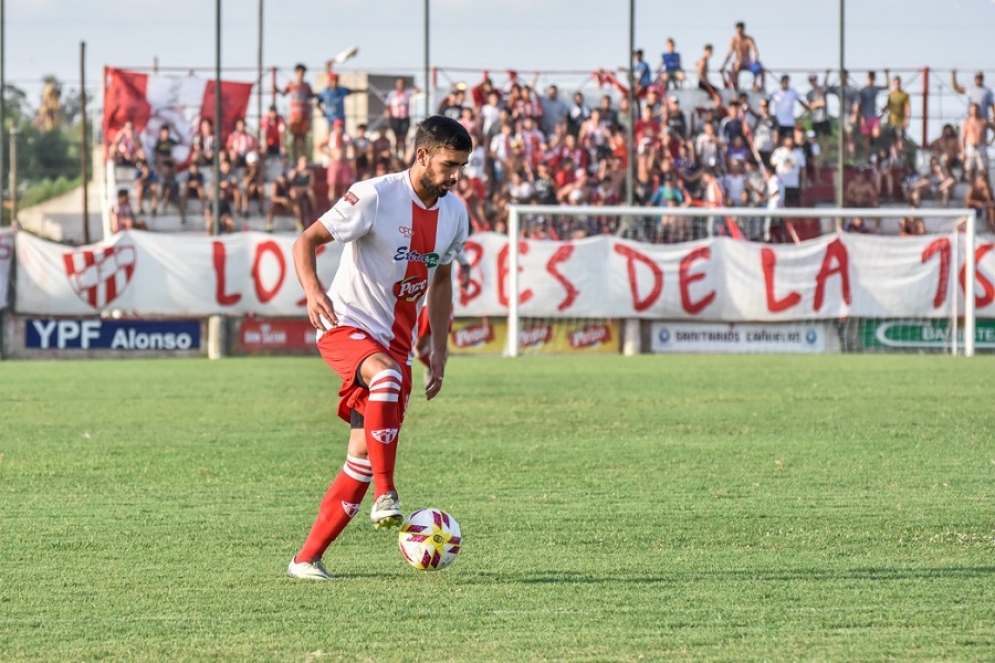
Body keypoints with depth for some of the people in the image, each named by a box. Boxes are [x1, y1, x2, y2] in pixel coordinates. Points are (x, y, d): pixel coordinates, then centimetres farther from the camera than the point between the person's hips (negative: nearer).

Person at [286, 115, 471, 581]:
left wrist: (439, 350, 14)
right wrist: (313, 291, -33)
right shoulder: (376, 196, -15)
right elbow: (307, 241, -14)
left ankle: (307, 559, 7)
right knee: (385, 374, -39)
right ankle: (385, 498, -38)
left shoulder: (454, 214, 5)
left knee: (365, 454, 0)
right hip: (347, 326, -6)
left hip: (397, 342, 6)